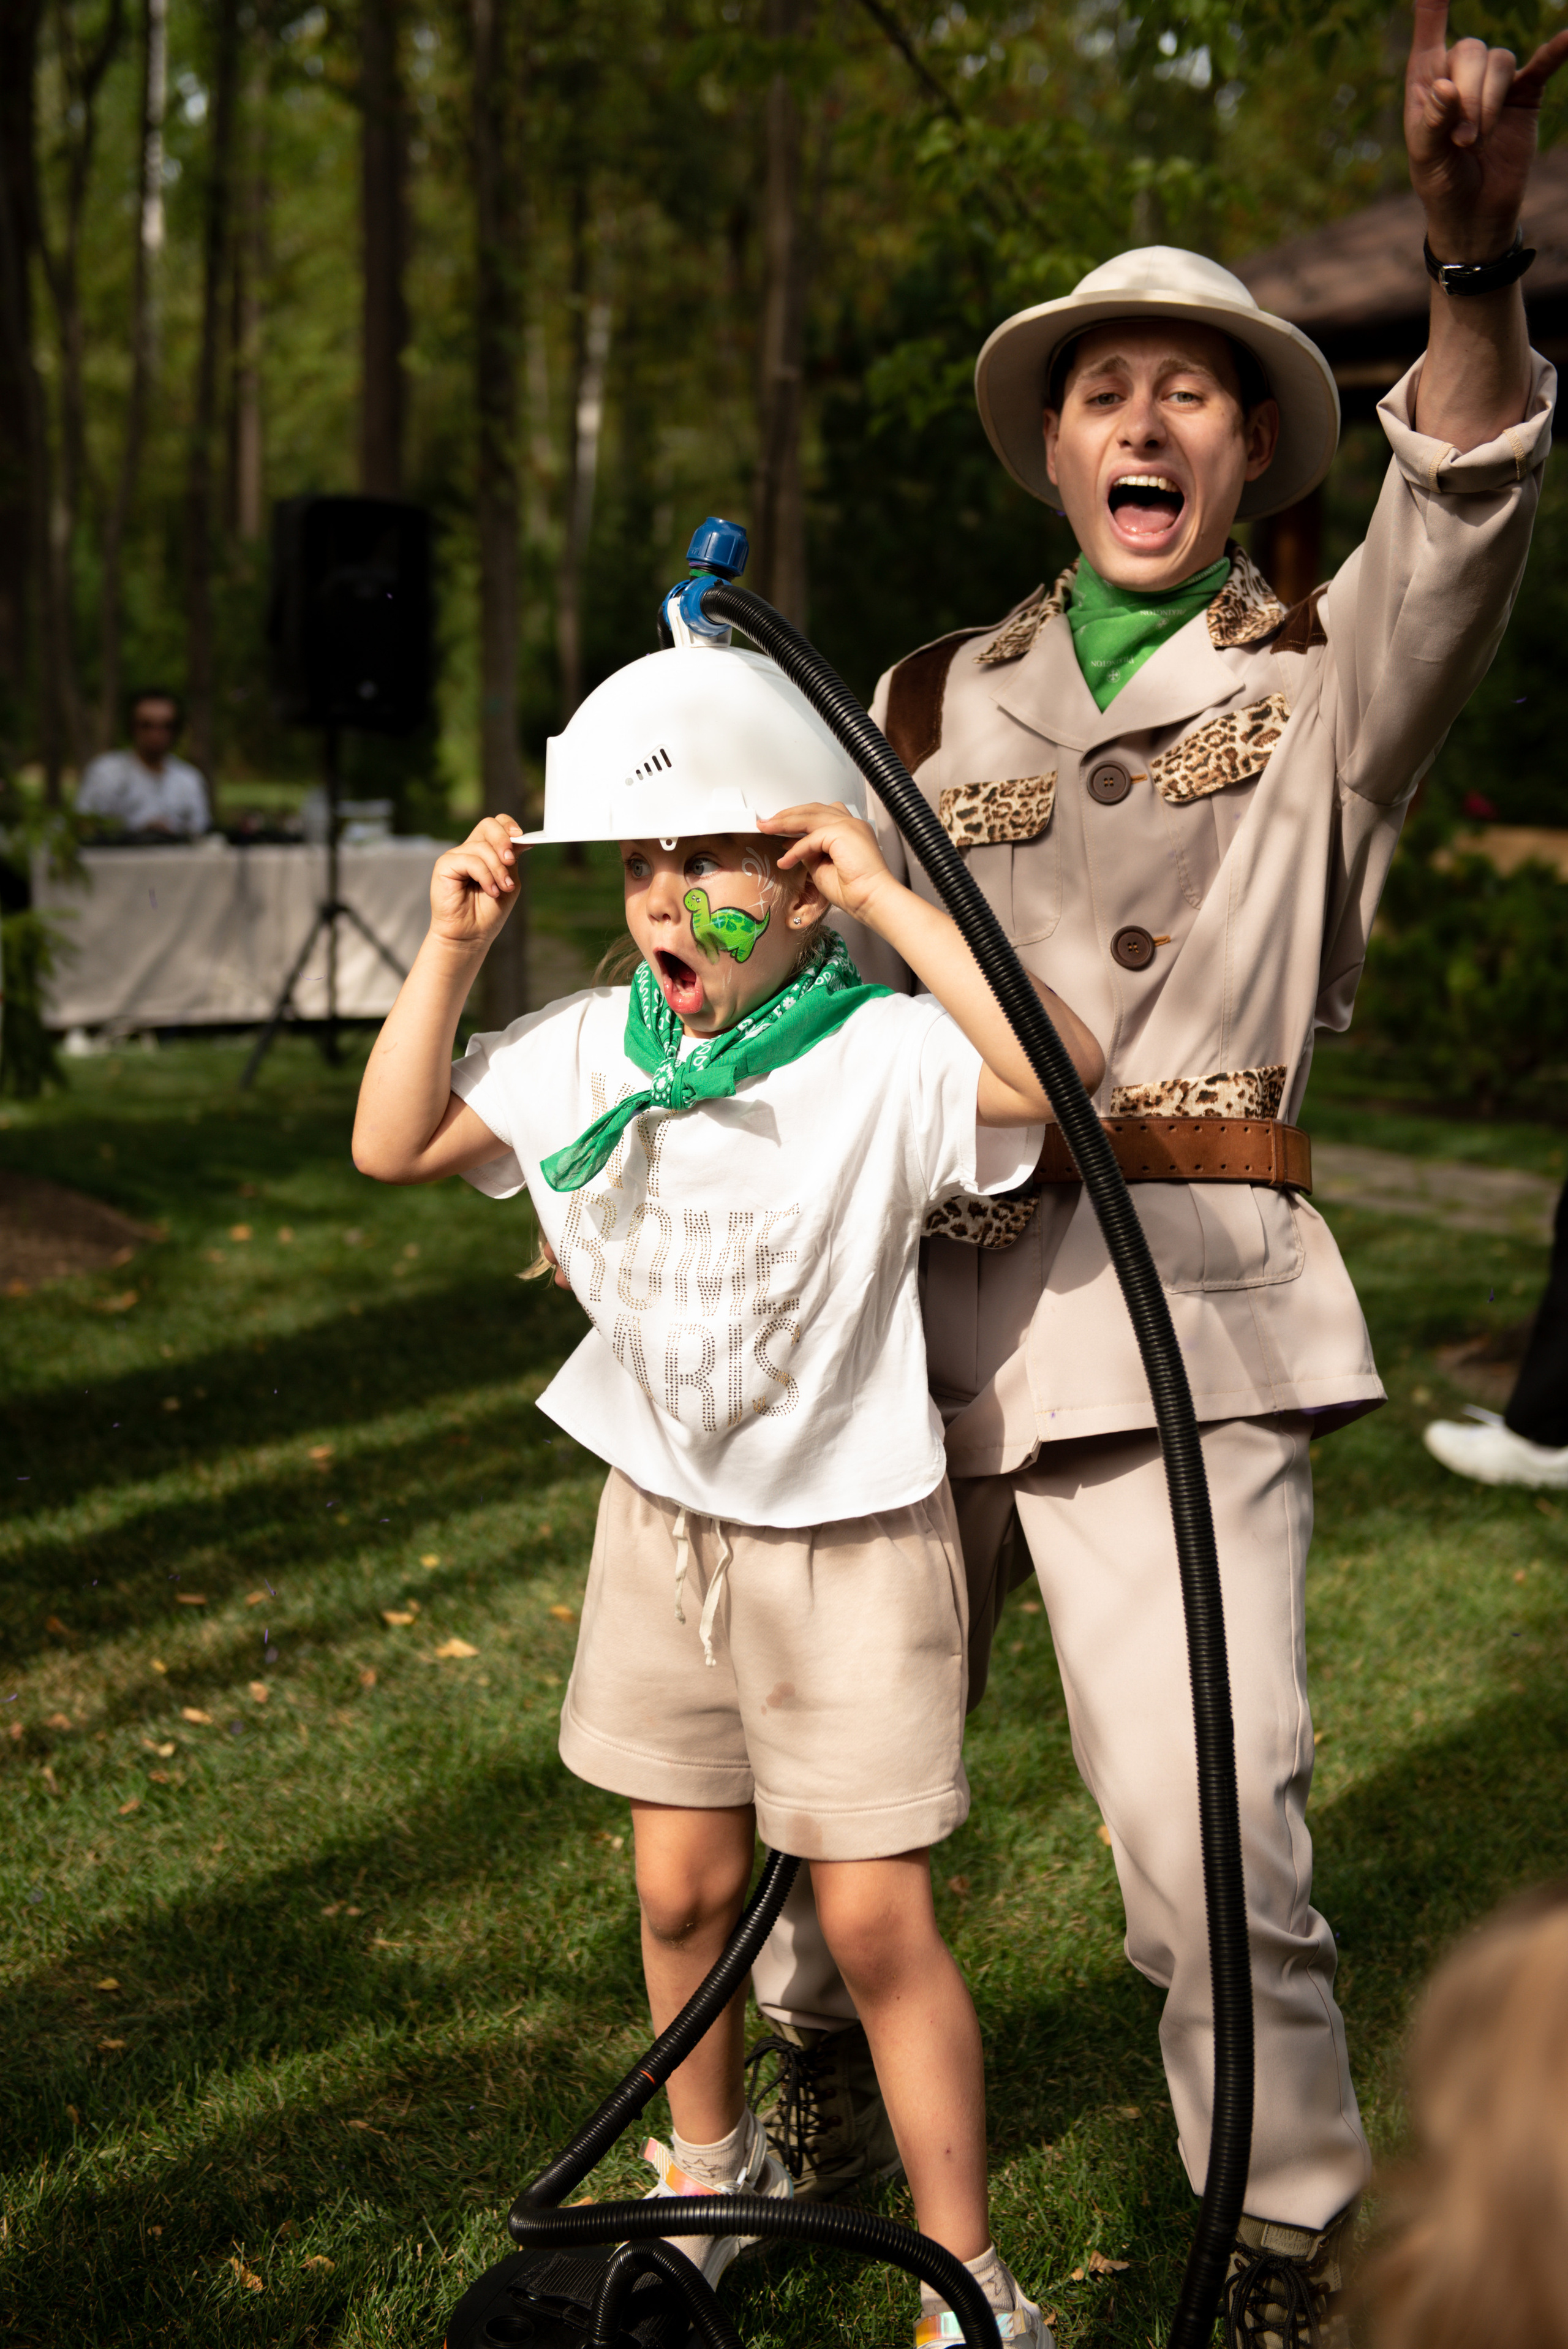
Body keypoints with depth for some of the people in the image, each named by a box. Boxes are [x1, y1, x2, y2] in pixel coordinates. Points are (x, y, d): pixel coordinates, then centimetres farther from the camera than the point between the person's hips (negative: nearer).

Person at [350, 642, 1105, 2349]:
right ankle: (710, 2167, 41)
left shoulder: (881, 1058, -19)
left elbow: (1058, 1065, -37)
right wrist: (451, 948, -5)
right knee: (683, 1886, 16)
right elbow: (394, 1144, 4)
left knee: (875, 1919, -2)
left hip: (848, 1533, -5)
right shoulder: (589, 1053, -2)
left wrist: (889, 906, -35)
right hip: (663, 1519, 5)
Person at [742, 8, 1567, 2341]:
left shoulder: (1326, 683, 5)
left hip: (1182, 1301, -4)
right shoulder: (935, 705, 15)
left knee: (1213, 1828, -9)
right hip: (910, 1289, 4)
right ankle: (822, 2079, 42)